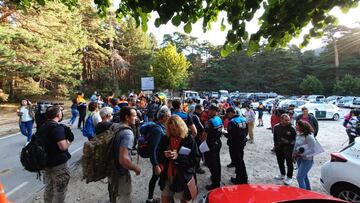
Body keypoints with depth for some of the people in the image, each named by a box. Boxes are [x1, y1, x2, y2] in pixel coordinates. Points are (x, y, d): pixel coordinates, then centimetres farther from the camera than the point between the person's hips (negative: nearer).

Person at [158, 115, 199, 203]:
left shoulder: (189, 140, -12)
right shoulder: (165, 139, 0)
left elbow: (195, 159, -14)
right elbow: (159, 156, 5)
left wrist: (178, 156, -25)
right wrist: (164, 155, -18)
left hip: (184, 176, -3)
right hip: (167, 175, 4)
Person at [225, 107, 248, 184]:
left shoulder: (232, 122, -24)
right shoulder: (243, 119, 2)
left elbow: (230, 135, -25)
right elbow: (246, 131, 9)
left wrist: (224, 133, -8)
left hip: (235, 144, -8)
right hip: (242, 143, 8)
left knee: (237, 161, 7)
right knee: (241, 160, 23)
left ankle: (239, 179, 21)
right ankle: (244, 178, 36)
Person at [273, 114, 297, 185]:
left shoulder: (291, 128, -15)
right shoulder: (276, 127, -2)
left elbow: (294, 139, -7)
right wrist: (276, 145, 9)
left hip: (288, 148, -5)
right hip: (279, 148, 5)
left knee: (289, 163, 5)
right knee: (280, 162, 18)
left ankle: (289, 177, 22)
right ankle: (282, 174, 39)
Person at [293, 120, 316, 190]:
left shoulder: (309, 136, -21)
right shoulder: (298, 135, 3)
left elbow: (312, 149, -19)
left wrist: (302, 153, -27)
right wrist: (294, 154, 6)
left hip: (307, 160, -8)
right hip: (299, 158, 8)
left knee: (300, 177, -8)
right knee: (304, 176, 22)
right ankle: (308, 191, 39)